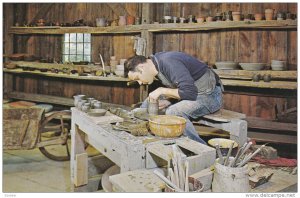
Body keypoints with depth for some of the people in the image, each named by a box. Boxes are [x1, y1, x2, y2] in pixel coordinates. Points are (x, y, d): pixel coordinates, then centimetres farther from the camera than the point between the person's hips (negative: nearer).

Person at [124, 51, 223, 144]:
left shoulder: (169, 62, -26)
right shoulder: (158, 66, 3)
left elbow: (190, 93, -31)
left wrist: (162, 91, -22)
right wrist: (167, 102, -9)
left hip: (210, 95, -9)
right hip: (192, 92, 9)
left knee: (173, 112, -33)